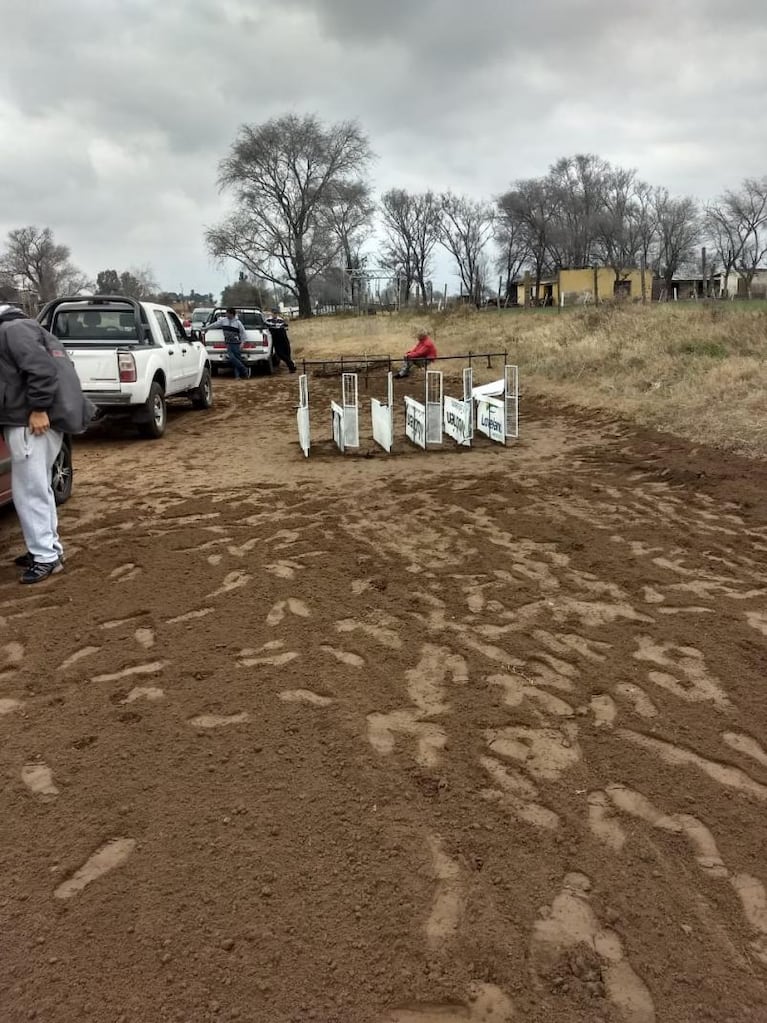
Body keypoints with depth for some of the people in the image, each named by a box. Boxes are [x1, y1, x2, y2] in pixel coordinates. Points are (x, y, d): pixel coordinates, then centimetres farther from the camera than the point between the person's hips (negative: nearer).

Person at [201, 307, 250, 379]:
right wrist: (205, 328, 26)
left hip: (237, 344, -3)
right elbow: (214, 325, 19)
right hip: (229, 344, 3)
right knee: (232, 358, -13)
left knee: (238, 358, -10)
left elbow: (243, 333, 0)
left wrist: (242, 343, -9)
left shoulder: (238, 322, -3)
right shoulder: (223, 320, 7)